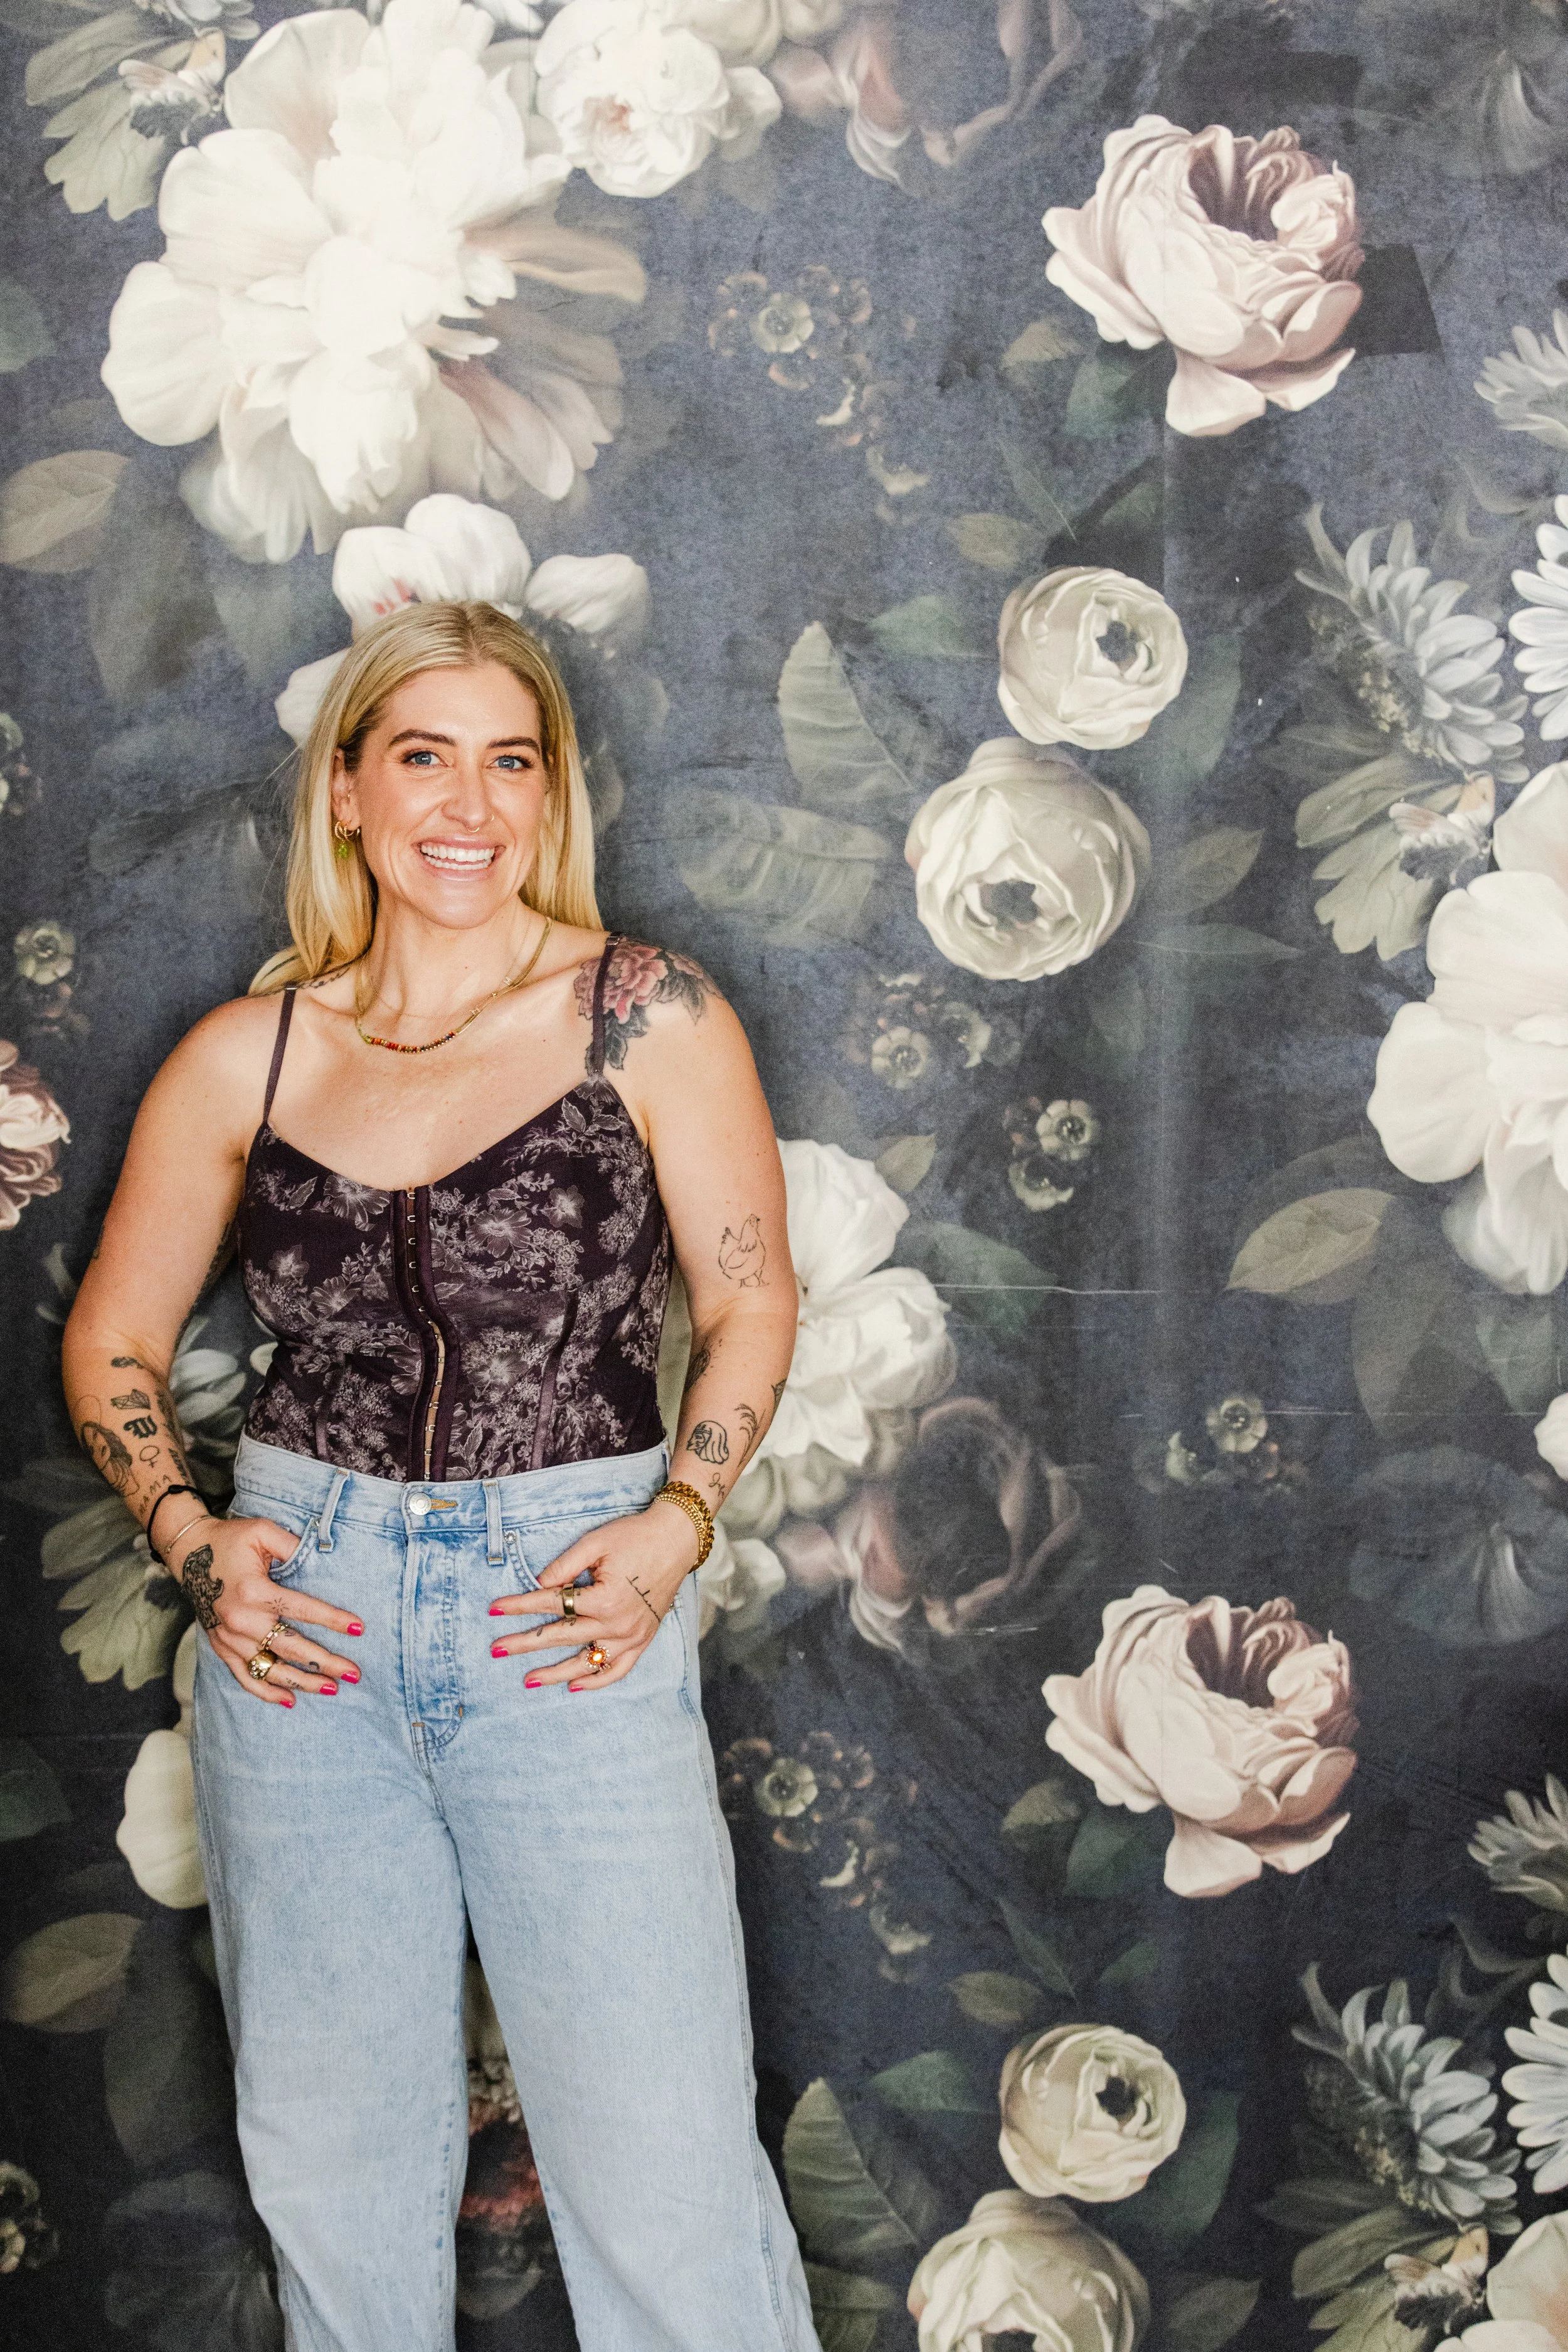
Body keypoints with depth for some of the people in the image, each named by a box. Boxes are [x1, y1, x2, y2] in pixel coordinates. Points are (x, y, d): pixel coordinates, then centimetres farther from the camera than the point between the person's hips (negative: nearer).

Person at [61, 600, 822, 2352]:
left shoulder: (650, 1020, -2)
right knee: (324, 2148, 15)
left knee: (661, 2165, -3)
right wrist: (186, 1536, -3)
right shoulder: (244, 1055, 4)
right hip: (303, 1614, 3)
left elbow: (750, 1303, 4)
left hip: (568, 1611, -2)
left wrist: (676, 1525, -10)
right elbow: (111, 1341, 12)